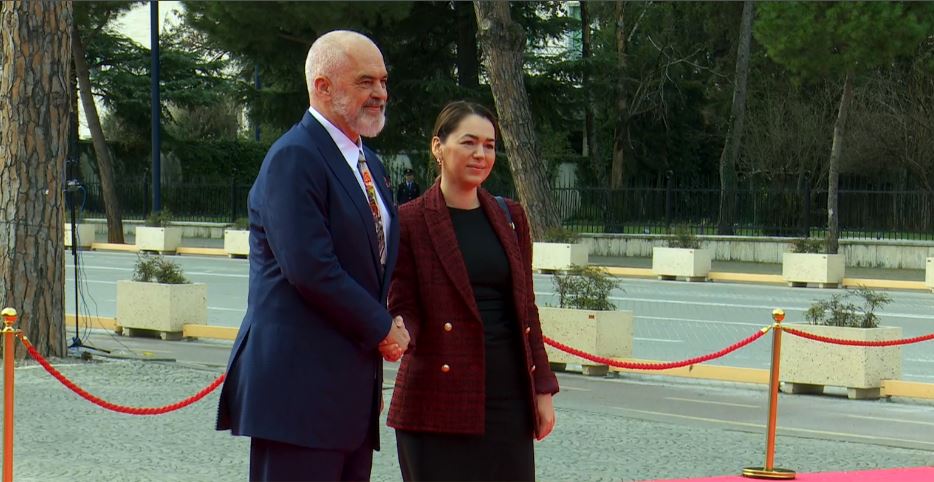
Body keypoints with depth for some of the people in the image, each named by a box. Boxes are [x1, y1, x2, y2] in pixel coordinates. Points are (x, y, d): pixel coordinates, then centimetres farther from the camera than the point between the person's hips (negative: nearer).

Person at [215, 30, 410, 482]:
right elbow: (310, 269, -20)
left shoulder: (368, 163, 19)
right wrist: (382, 329, -11)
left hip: (351, 385, 9)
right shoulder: (294, 158, -12)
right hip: (299, 382, -9)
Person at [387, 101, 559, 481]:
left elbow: (526, 307, 15)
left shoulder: (510, 218, 13)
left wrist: (543, 389, 11)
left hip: (508, 397, 5)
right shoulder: (410, 221, -2)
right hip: (439, 403, -5)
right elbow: (401, 305, -2)